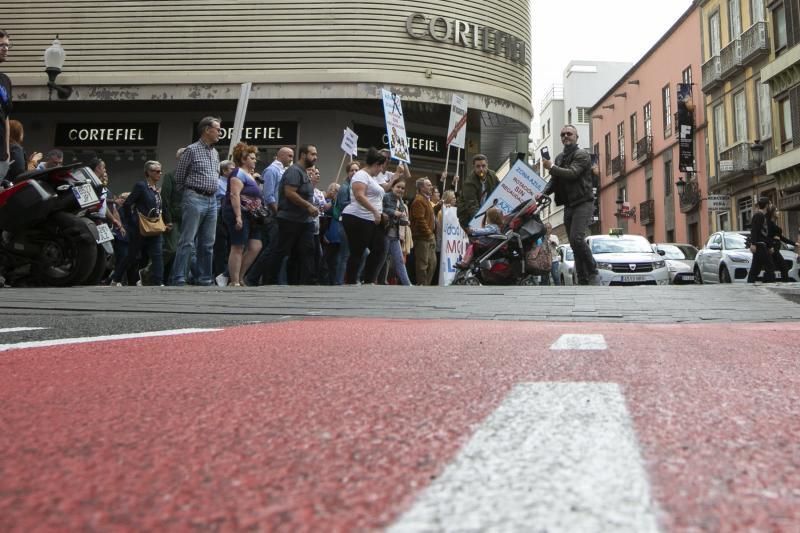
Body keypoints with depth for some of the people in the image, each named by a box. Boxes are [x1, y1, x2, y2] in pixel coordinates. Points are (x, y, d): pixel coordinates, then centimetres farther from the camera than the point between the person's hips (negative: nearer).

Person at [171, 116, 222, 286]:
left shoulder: (216, 153, 16)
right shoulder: (192, 150, -4)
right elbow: (179, 177, 2)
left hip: (212, 201, 7)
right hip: (195, 199, -7)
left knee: (208, 244, 7)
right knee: (187, 242, -9)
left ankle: (204, 279, 12)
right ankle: (178, 280, -7)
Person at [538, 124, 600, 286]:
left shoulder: (582, 155, -4)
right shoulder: (560, 157, 20)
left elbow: (572, 173, -20)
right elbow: (554, 180, 17)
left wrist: (552, 168, -15)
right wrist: (544, 192, 0)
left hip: (583, 203, -8)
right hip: (569, 205, 8)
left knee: (577, 239, -24)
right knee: (575, 244, 7)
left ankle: (593, 273, -12)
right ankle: (583, 281, 11)